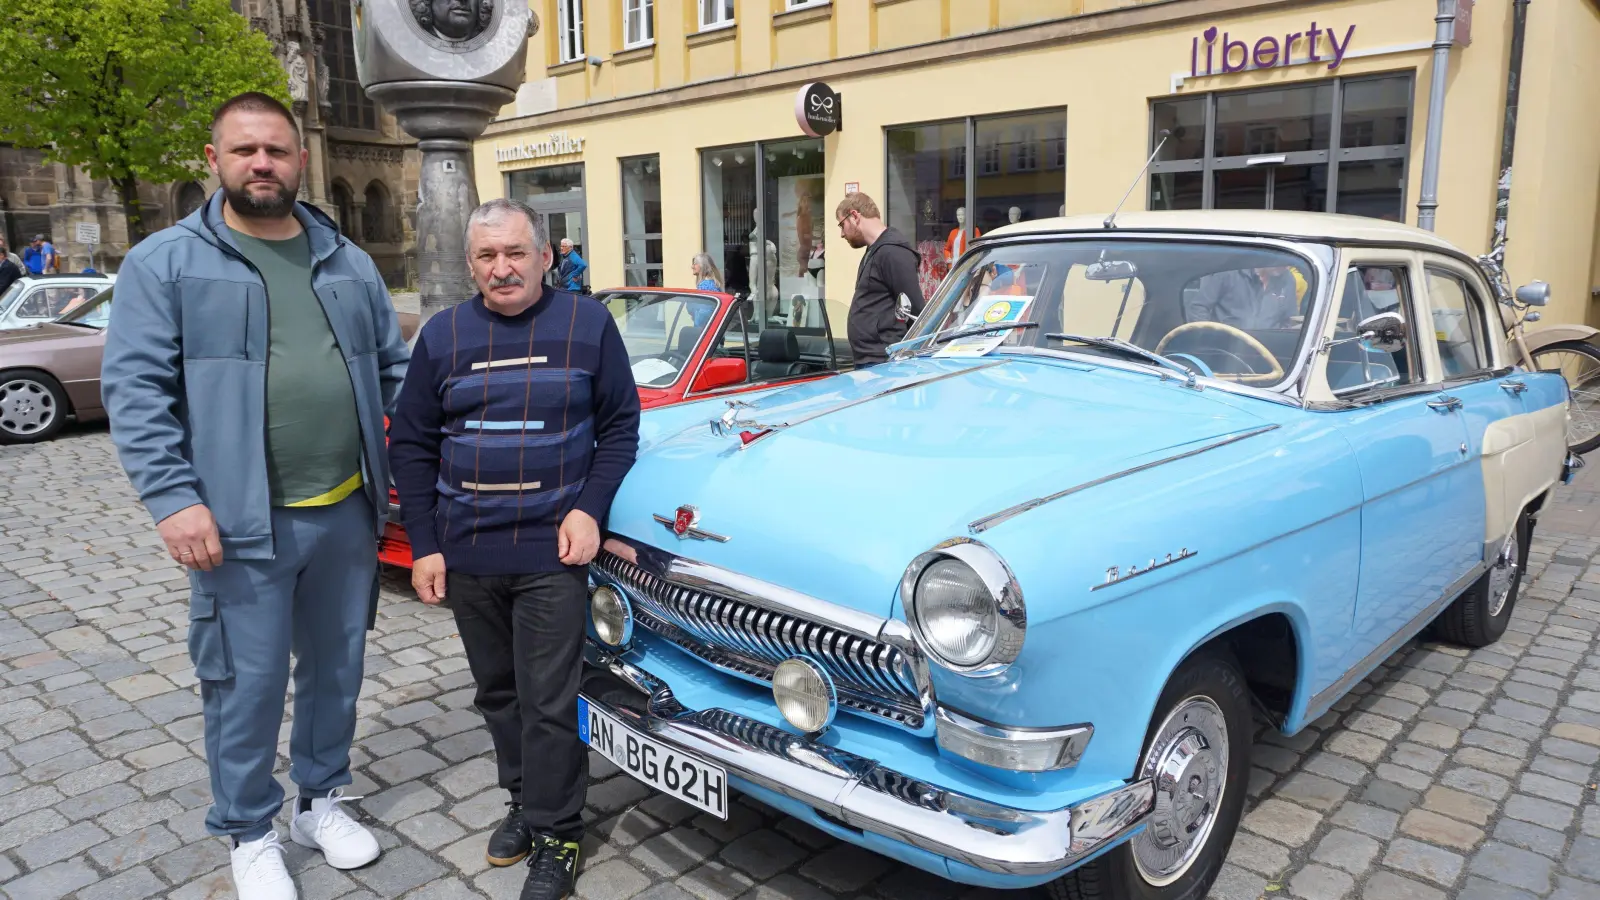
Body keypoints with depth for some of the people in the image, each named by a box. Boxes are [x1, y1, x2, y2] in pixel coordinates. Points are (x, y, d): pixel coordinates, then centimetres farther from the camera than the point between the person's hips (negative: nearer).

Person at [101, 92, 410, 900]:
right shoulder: (166, 261, -3)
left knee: (337, 669, 17)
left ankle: (321, 801, 38)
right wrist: (173, 498, -17)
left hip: (347, 513, 4)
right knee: (247, 687, 7)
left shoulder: (348, 262, 10)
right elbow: (135, 389, -9)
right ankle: (250, 834, 28)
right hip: (243, 524, -4)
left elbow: (394, 368, 14)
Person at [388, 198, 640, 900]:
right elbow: (411, 445, 7)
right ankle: (524, 801, 36)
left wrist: (590, 509, -13)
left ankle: (556, 835, 17)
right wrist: (423, 545, 1)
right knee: (498, 692, 17)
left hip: (551, 552, -3)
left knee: (548, 702, 1)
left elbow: (620, 426, 0)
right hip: (465, 556, 4)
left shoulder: (588, 324, -3)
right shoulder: (443, 335, 4)